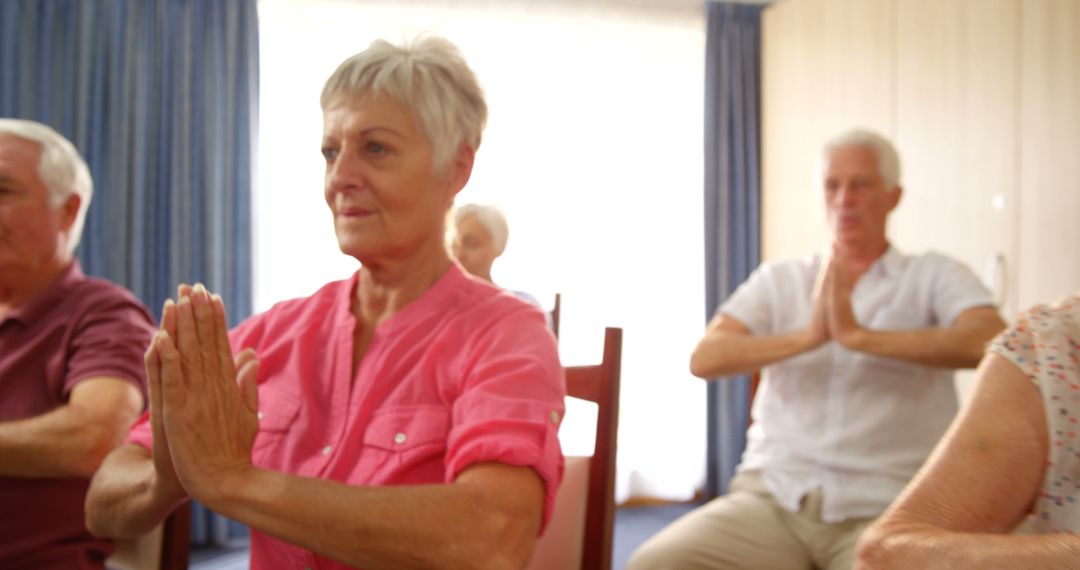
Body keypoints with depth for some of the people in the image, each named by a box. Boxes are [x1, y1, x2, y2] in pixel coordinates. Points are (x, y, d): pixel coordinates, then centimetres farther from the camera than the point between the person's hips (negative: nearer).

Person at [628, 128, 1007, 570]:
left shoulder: (935, 277, 8)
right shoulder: (779, 279, 14)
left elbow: (993, 341, -13)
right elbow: (704, 359, -2)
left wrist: (860, 336, -19)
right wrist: (807, 336, -16)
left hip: (883, 510, -1)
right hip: (771, 497, 2)